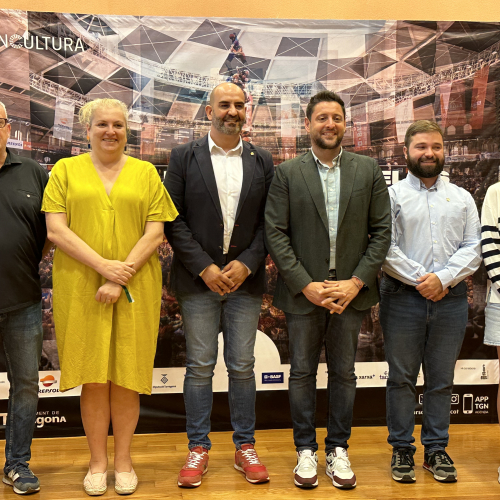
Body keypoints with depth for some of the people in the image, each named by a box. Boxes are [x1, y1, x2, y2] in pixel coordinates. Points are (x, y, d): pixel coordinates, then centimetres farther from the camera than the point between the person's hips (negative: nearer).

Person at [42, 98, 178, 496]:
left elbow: (155, 233, 1)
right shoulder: (65, 170, 7)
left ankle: (123, 460, 19)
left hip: (134, 290, 0)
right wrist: (104, 266, -14)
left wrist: (122, 277, -11)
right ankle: (98, 461, 18)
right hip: (80, 288, 0)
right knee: (93, 376, 4)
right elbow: (56, 229, -3)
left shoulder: (146, 173, 8)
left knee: (126, 374, 5)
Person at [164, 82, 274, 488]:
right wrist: (205, 268, -10)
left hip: (245, 277, 1)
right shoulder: (184, 157, 3)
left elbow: (268, 221, 4)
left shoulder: (262, 161, 8)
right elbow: (174, 219, -3)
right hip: (198, 278, -1)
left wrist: (247, 264, -9)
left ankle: (245, 447, 20)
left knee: (242, 366, 8)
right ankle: (198, 448, 18)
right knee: (200, 366, 6)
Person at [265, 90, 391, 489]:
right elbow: (276, 233, -5)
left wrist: (357, 282, -9)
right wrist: (306, 285, -12)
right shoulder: (287, 173, 1)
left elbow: (381, 231, 1)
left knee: (344, 373, 11)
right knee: (303, 372, 9)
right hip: (303, 291, -1)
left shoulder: (368, 170, 5)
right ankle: (306, 449, 24)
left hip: (351, 291, 1)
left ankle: (338, 448, 26)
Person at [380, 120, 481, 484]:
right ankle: (402, 449, 18)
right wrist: (419, 279, -13)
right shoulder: (391, 195, 3)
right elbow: (384, 248, -7)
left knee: (442, 380, 9)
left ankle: (436, 449, 22)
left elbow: (473, 249, 3)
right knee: (402, 378, 6)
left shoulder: (462, 198, 12)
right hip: (403, 298, -2)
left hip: (450, 299, 3)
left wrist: (443, 278, -11)